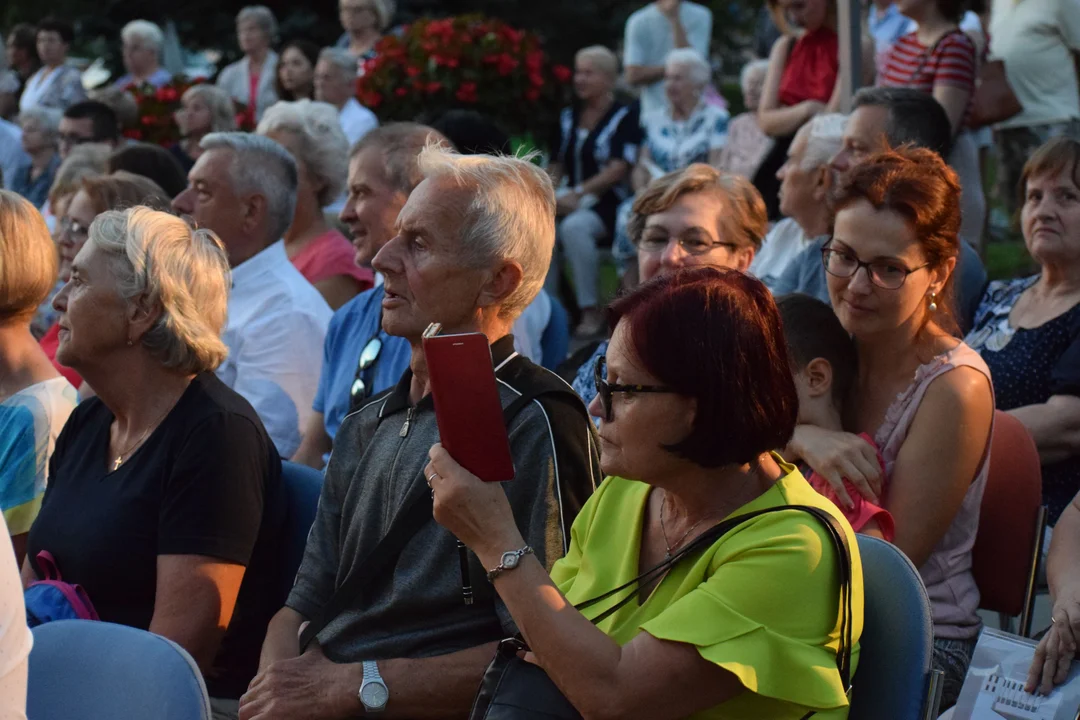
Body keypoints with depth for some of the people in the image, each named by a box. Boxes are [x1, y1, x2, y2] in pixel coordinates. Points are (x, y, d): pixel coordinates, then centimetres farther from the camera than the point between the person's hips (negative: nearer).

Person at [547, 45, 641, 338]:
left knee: (574, 226, -36)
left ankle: (591, 312, -29)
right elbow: (557, 165, 18)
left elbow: (618, 170, -12)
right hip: (570, 199, 5)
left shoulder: (624, 118, -1)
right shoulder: (569, 116, 18)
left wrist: (578, 194, -18)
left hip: (607, 202, -5)